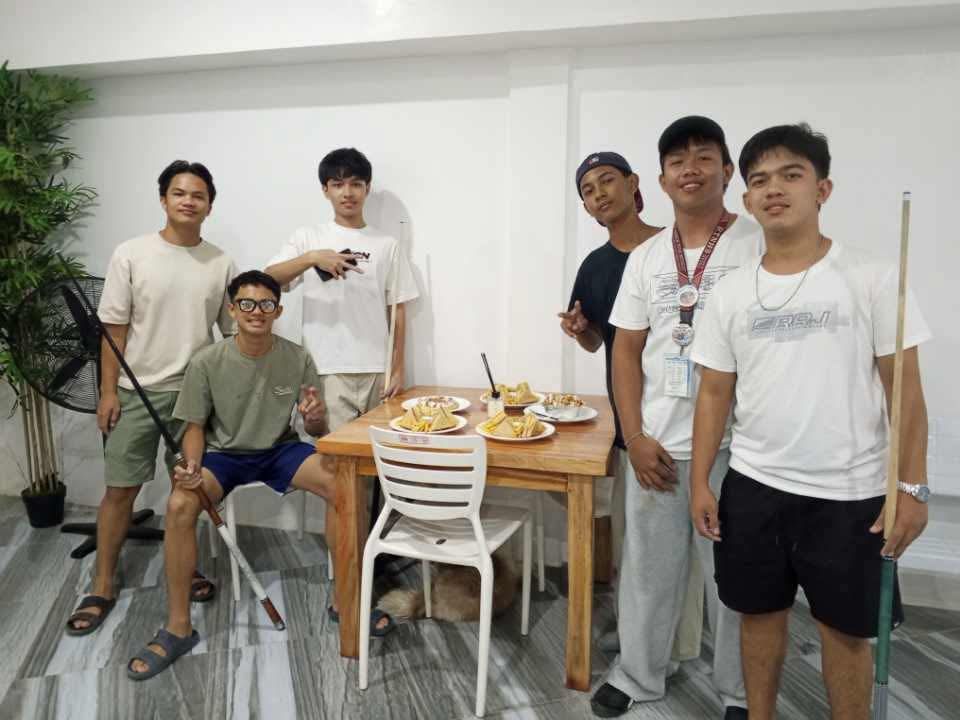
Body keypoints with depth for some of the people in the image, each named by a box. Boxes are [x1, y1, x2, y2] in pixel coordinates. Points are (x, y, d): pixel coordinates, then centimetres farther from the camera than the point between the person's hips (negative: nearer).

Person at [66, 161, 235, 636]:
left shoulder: (221, 264, 1)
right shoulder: (131, 254, -4)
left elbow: (234, 333, 5)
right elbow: (114, 329, -4)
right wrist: (108, 391, -7)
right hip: (137, 391, -1)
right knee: (120, 488, 5)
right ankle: (103, 587, 19)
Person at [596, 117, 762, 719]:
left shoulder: (760, 244, -3)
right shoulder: (645, 257, 8)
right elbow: (626, 351, 8)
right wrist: (635, 438, -1)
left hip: (735, 443, -3)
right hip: (658, 443, 4)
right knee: (648, 566, 15)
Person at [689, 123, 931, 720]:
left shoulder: (872, 278, -6)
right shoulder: (732, 292, 2)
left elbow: (904, 387, -4)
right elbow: (715, 394, 5)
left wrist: (913, 486, -9)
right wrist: (701, 483, 2)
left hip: (849, 493, -2)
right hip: (752, 486, 3)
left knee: (847, 627, 12)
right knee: (761, 612, 16)